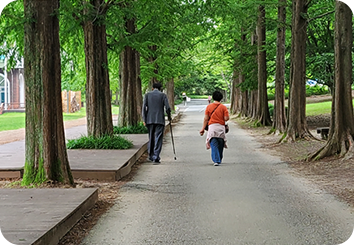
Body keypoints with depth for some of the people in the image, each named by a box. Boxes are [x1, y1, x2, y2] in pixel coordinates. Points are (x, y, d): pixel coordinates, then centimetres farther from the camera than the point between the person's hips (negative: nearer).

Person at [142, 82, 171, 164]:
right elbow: (167, 108, -5)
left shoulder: (147, 95, 6)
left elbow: (144, 107, -2)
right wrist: (169, 116, 12)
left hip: (150, 120, 2)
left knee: (151, 138, 16)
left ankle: (151, 156, 24)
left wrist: (144, 120, 1)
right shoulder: (163, 95, 1)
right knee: (158, 139, -2)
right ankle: (156, 158, -9)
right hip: (160, 120, -2)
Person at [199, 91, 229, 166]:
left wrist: (203, 129, 7)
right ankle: (219, 160, 23)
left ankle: (216, 160, -18)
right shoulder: (223, 107, -1)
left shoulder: (209, 106, 2)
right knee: (220, 145, 14)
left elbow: (206, 119, 2)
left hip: (212, 126, 0)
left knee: (213, 144, -4)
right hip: (221, 127, 0)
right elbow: (226, 118, -7)